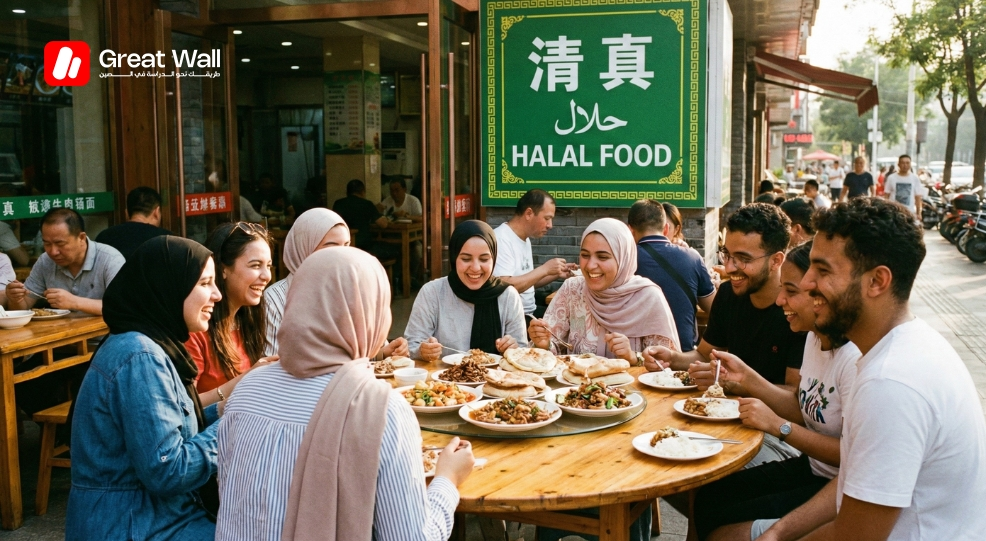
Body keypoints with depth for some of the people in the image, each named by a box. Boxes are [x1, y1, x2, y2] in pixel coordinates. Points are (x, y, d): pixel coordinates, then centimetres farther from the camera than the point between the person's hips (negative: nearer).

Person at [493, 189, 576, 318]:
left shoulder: (525, 238, 12)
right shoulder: (501, 240, -17)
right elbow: (504, 287, -27)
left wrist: (556, 275, 4)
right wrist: (544, 269, -21)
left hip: (530, 312, 9)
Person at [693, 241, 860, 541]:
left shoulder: (854, 359, -26)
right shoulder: (816, 337, 3)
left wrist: (778, 426, -21)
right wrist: (746, 376, -1)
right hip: (809, 468, 8)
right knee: (707, 496, 4)